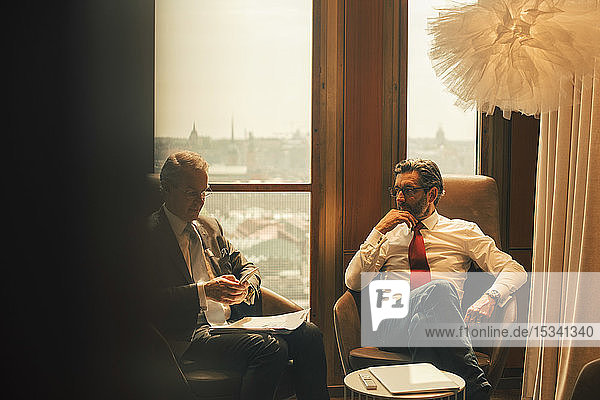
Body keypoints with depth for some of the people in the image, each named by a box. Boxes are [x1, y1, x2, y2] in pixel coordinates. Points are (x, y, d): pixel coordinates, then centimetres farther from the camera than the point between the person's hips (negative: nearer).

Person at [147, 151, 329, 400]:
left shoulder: (211, 227, 22)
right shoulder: (149, 234, -2)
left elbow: (245, 267, 26)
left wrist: (245, 288, 2)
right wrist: (204, 291, -19)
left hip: (235, 321, 7)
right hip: (192, 335, -7)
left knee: (308, 334, -15)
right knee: (271, 349, -31)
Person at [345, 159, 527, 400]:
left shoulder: (463, 231, 19)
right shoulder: (389, 235, 24)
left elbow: (514, 270, 11)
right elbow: (353, 282, 12)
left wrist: (489, 298, -12)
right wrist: (379, 230, 6)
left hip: (444, 322, 0)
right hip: (392, 323, 0)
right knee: (440, 288, -35)